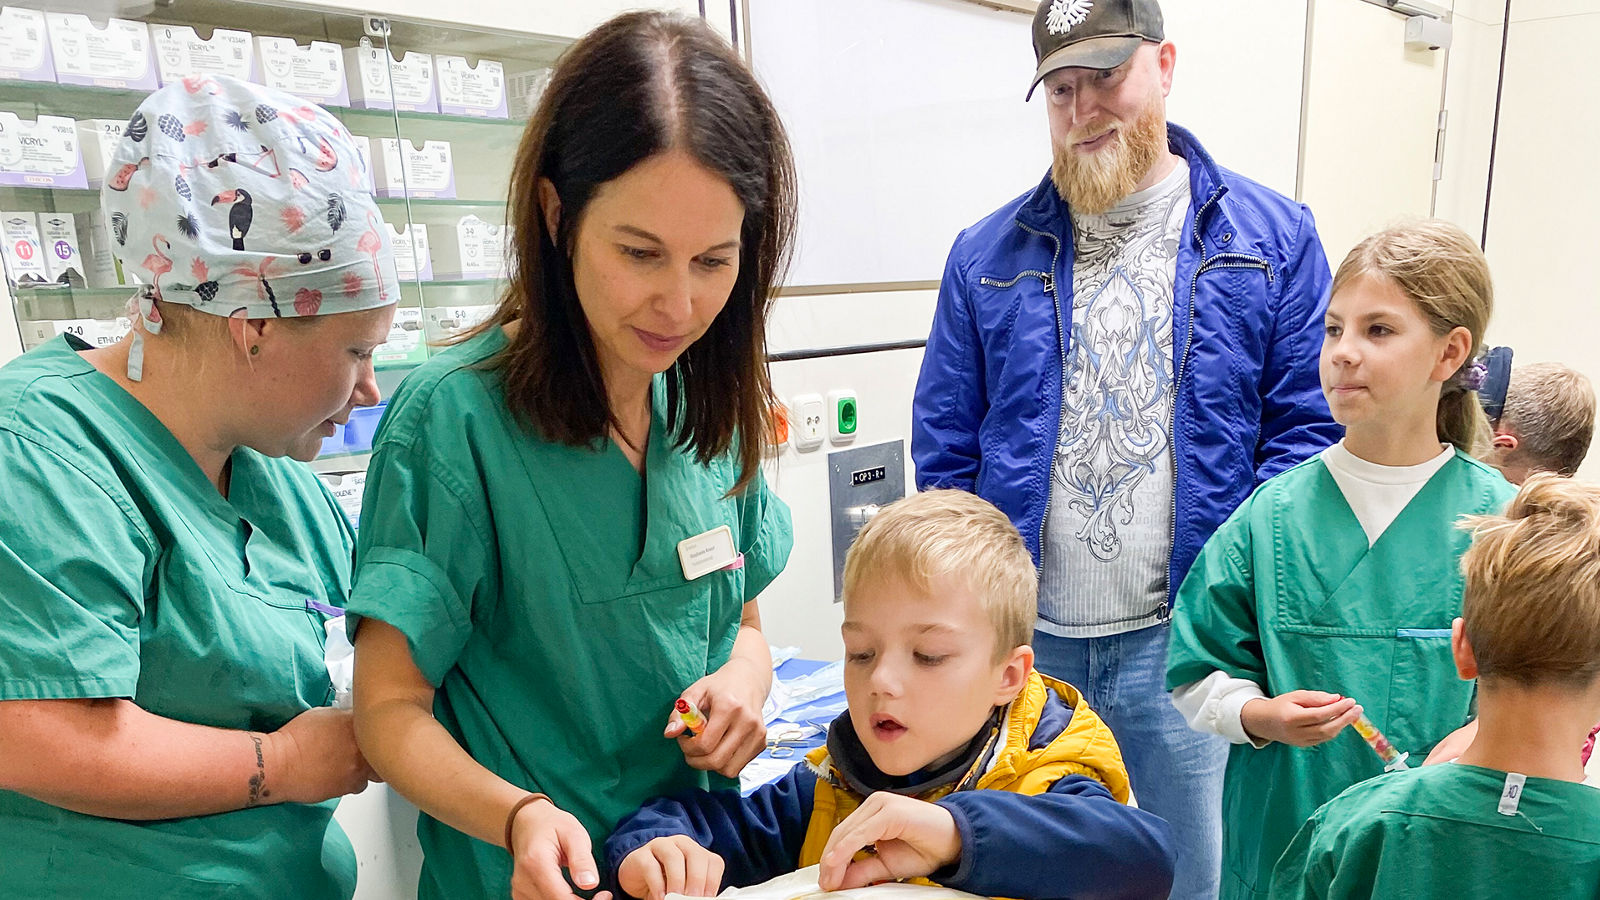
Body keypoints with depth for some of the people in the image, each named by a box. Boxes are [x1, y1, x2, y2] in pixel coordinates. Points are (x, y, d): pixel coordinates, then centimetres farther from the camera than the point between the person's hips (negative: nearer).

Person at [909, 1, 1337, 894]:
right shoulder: (988, 254, 4)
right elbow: (945, 446, 5)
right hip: (1021, 637, 2)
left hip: (1184, 637, -1)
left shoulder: (1274, 238, 1)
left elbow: (1309, 425, 0)